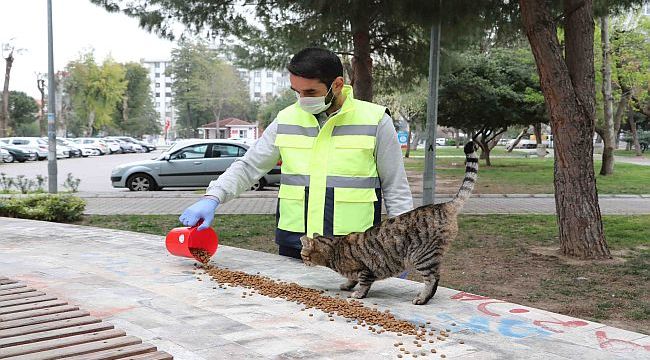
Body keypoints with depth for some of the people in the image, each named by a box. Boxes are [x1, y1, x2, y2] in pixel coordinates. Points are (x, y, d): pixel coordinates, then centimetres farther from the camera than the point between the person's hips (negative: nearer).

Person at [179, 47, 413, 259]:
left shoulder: (375, 121, -3)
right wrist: (212, 198, -6)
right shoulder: (287, 120, 5)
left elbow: (396, 189, 2)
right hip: (292, 248, 3)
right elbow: (248, 167, 10)